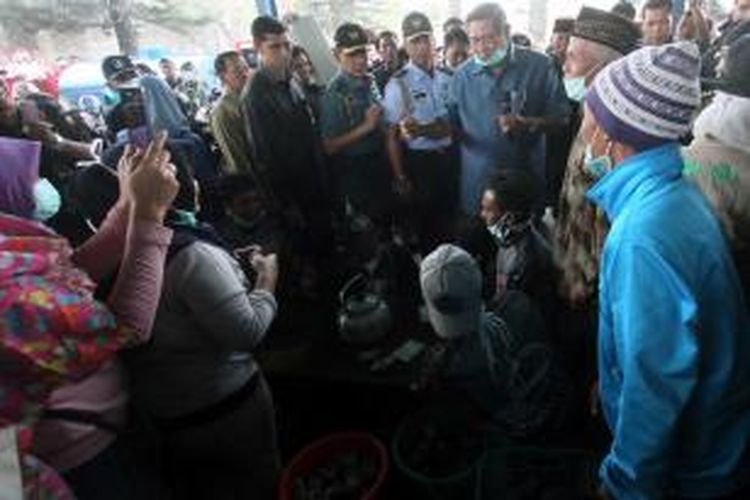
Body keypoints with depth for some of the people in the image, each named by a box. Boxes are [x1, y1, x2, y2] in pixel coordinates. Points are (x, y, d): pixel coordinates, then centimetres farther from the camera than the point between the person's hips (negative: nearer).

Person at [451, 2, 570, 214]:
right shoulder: (462, 75, 3)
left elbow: (561, 116, -1)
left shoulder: (539, 66, -4)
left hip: (527, 177, -1)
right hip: (478, 179, 2)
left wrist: (528, 123, -19)